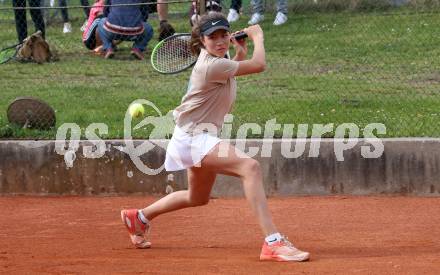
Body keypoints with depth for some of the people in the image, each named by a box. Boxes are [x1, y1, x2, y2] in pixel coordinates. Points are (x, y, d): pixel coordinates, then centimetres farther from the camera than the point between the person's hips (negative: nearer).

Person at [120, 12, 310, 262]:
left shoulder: (218, 60, 7)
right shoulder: (210, 66, -22)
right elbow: (259, 65, -21)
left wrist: (240, 52, 15)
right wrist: (257, 36, -5)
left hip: (202, 136, 11)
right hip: (193, 137, -11)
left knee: (198, 198, 30)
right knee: (250, 167, -32)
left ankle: (139, 217, 50)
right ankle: (273, 242, -42)